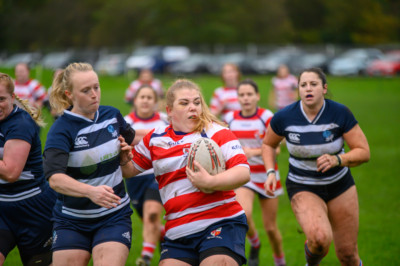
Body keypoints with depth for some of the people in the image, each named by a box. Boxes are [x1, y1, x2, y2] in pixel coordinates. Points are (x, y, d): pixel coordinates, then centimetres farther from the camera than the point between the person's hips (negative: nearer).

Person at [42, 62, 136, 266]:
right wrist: (90, 191, -41)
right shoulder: (61, 130, -13)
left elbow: (130, 138, 28)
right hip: (72, 221, -2)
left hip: (114, 217, 2)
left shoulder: (112, 115, 2)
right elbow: (54, 178, -29)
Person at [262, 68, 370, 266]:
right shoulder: (284, 117, -12)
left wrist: (337, 159, -30)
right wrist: (271, 172, -7)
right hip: (303, 188, -1)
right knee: (320, 238, -30)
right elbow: (268, 144, 8)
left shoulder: (340, 113, -15)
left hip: (339, 185, 1)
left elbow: (363, 152, -12)